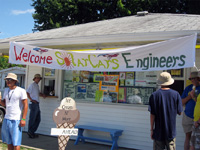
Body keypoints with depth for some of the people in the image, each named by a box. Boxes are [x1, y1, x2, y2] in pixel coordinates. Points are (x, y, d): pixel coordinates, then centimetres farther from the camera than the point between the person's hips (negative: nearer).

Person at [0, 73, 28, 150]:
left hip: (16, 120, -6)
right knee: (8, 141, 11)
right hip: (6, 119, 6)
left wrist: (23, 119, -16)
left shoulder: (21, 91, -8)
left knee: (16, 142, -4)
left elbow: (25, 105, -10)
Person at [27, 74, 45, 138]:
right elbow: (27, 92, -18)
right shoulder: (32, 85, -8)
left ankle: (32, 132, 18)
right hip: (33, 104, -9)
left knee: (38, 119, 11)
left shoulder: (37, 85, 20)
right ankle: (30, 133, 5)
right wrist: (31, 99, -20)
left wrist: (42, 95, 14)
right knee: (32, 119, -3)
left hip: (37, 104, 9)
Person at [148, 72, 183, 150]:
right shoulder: (176, 94, -5)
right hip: (171, 131, 1)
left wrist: (152, 129, 1)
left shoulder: (154, 95, -8)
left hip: (158, 132, -1)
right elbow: (179, 112, 1)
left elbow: (152, 115, -8)